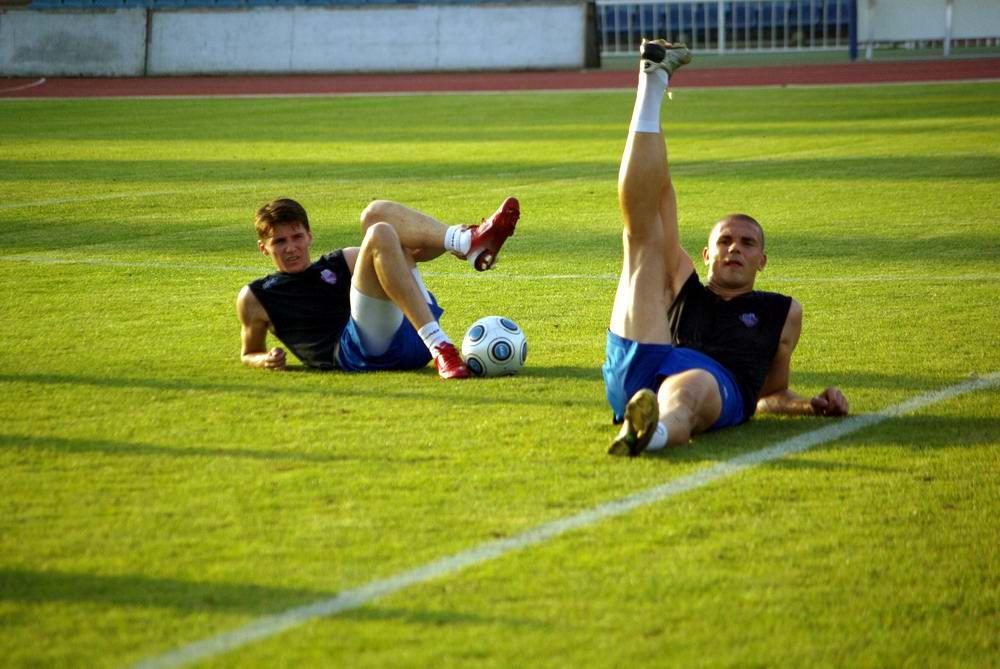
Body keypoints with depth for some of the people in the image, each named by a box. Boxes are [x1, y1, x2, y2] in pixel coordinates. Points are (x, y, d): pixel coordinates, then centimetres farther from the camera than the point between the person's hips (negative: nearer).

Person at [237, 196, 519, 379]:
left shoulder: (346, 261, 29)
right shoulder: (255, 298, 20)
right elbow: (250, 354, 29)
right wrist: (266, 360, 5)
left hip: (411, 335, 5)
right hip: (361, 353, -5)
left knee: (376, 213, 2)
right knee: (379, 235, -23)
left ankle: (470, 243, -26)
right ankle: (439, 347, -40)